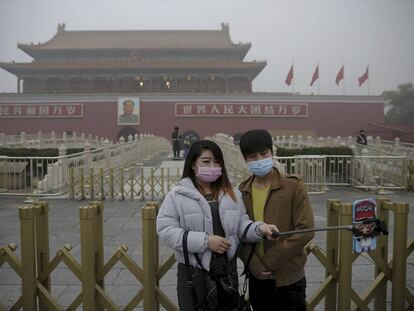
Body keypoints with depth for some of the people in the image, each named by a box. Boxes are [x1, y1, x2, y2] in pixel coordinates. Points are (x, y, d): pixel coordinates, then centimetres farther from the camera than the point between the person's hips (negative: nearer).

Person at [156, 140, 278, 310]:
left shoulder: (232, 193, 7)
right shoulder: (177, 195, -7)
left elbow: (241, 225, 7)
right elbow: (166, 230, -13)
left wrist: (259, 227, -16)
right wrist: (205, 241, -19)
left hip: (227, 268, 4)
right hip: (193, 272, -4)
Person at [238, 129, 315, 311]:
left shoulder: (293, 187, -8)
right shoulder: (241, 192, 1)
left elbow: (305, 230, -13)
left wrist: (270, 261, -14)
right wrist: (255, 265, -12)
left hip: (289, 278, -3)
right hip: (257, 278, 3)